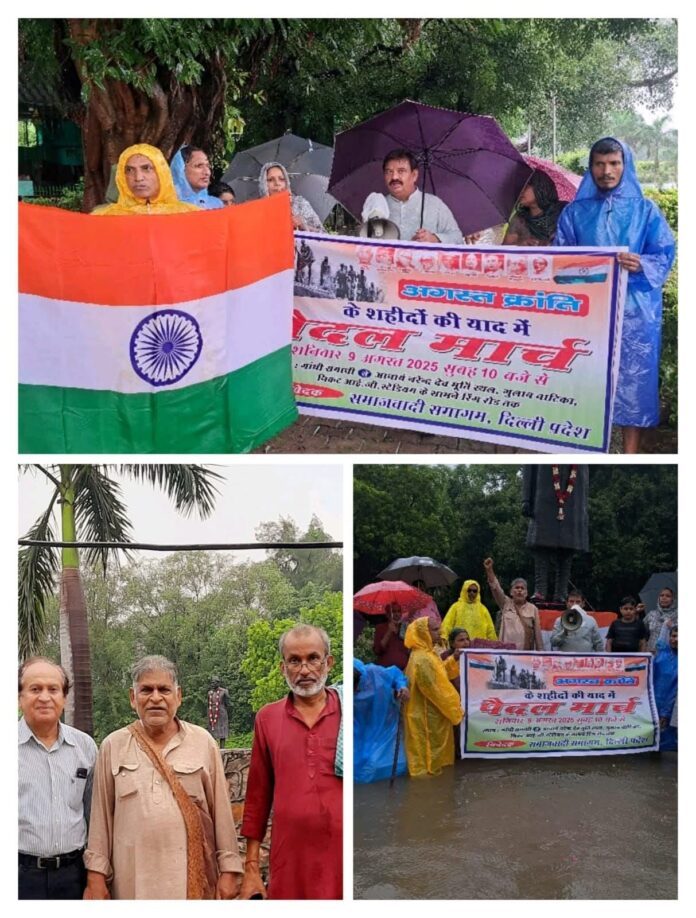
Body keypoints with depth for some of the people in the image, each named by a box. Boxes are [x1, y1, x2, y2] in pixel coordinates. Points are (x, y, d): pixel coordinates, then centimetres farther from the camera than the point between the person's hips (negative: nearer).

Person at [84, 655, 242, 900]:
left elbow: (221, 809, 1)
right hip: (133, 879, 1)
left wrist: (229, 870, -1)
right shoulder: (113, 746, 2)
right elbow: (101, 815, 4)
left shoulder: (203, 742, 0)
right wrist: (96, 874, 2)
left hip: (193, 876, -1)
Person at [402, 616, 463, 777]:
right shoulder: (422, 659, -26)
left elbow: (439, 674, 19)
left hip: (430, 714, 11)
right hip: (427, 716, -11)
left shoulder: (425, 654, 8)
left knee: (432, 752, 20)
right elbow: (436, 691, -24)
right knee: (429, 754, 2)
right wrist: (455, 709, -14)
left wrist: (453, 660, 5)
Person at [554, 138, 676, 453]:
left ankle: (631, 452, 0)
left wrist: (641, 264, -19)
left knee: (632, 375, -4)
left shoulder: (645, 210, 8)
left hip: (634, 309, -1)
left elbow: (665, 254, 1)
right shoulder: (575, 212, 13)